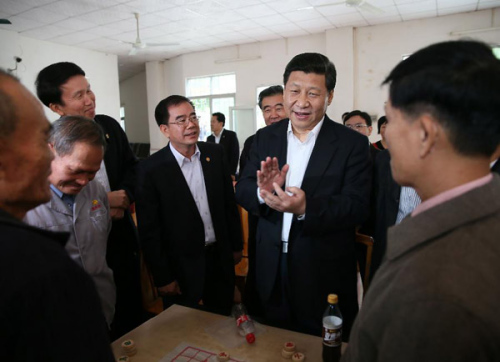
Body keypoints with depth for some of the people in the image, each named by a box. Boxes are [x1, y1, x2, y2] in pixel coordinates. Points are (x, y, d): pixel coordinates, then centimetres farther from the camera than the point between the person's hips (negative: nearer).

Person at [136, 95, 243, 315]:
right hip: (181, 267, -3)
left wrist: (236, 246, 9)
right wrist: (162, 278, -8)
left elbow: (229, 202, 6)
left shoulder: (215, 154, -3)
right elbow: (149, 230, -11)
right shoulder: (150, 169, -15)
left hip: (220, 258, 4)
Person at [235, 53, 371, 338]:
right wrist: (262, 192, -25)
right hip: (272, 271, 4)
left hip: (325, 275, -3)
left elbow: (358, 208, -16)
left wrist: (305, 208, -33)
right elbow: (242, 191, -2)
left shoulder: (353, 144, -10)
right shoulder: (265, 137, 1)